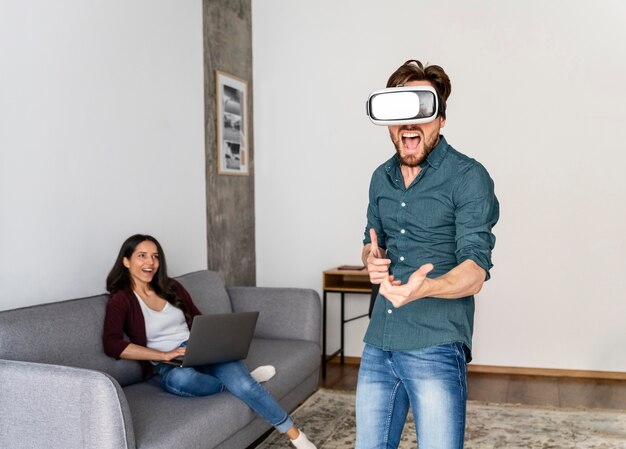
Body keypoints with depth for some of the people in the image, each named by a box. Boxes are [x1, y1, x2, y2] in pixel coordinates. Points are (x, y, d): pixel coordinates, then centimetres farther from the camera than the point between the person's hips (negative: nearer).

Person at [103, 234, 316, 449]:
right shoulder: (120, 301, -4)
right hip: (170, 366, -3)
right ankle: (241, 379, -14)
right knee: (180, 379, -41)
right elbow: (112, 345, -19)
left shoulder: (171, 287, 10)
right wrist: (165, 355, -24)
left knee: (243, 383, -28)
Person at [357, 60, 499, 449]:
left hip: (436, 348, -6)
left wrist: (423, 287, -37)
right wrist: (372, 259, -2)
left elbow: (475, 272, -16)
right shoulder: (381, 178, 10)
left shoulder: (469, 177, -10)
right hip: (378, 344, 6)